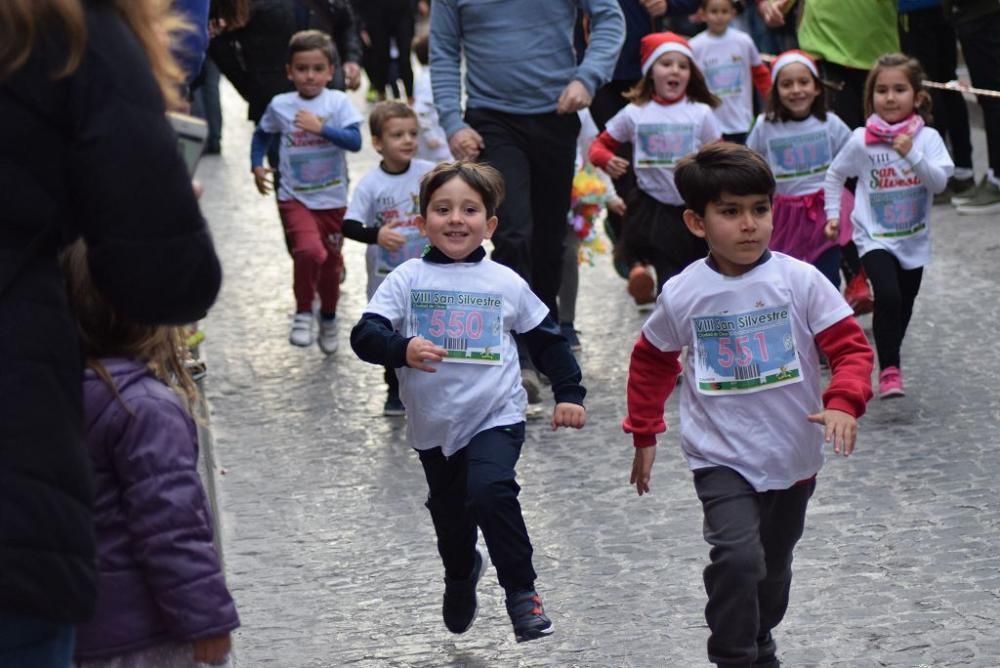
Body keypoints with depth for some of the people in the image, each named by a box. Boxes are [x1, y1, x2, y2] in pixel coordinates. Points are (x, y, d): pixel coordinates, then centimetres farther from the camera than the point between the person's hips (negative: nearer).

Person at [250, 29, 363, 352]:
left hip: (332, 199, 1)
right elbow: (262, 134, 14)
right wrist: (257, 166, 1)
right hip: (295, 197, -1)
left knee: (331, 262, 15)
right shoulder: (280, 106, -3)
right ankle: (303, 313, -5)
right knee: (309, 251, -26)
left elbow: (355, 141, -17)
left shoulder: (338, 102, -7)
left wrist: (321, 127, -25)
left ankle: (328, 319, 39)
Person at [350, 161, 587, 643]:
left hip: (496, 417, -2)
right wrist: (402, 349, -34)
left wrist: (569, 394, 6)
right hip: (434, 424, 2)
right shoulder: (407, 280, -4)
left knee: (489, 492, -27)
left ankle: (521, 591, -11)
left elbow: (547, 340, 10)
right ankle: (461, 574, 52)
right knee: (449, 515, 18)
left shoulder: (506, 283, -1)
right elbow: (365, 336, -15)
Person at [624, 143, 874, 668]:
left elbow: (850, 346, -10)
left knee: (773, 570, 21)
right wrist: (644, 435, 11)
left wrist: (843, 402, -28)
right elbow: (651, 361, 9)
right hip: (722, 459, -2)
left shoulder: (799, 280, -12)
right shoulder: (682, 295, -9)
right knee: (737, 559, -24)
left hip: (793, 458, 2)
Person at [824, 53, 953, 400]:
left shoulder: (927, 138, -7)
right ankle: (889, 370, -17)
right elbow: (834, 175, 8)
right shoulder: (861, 140, -7)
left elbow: (940, 181, -17)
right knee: (888, 296, -24)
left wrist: (912, 155, -29)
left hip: (914, 239, 3)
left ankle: (889, 360, 38)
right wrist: (833, 214, 2)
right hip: (875, 237, -3)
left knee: (903, 307, 15)